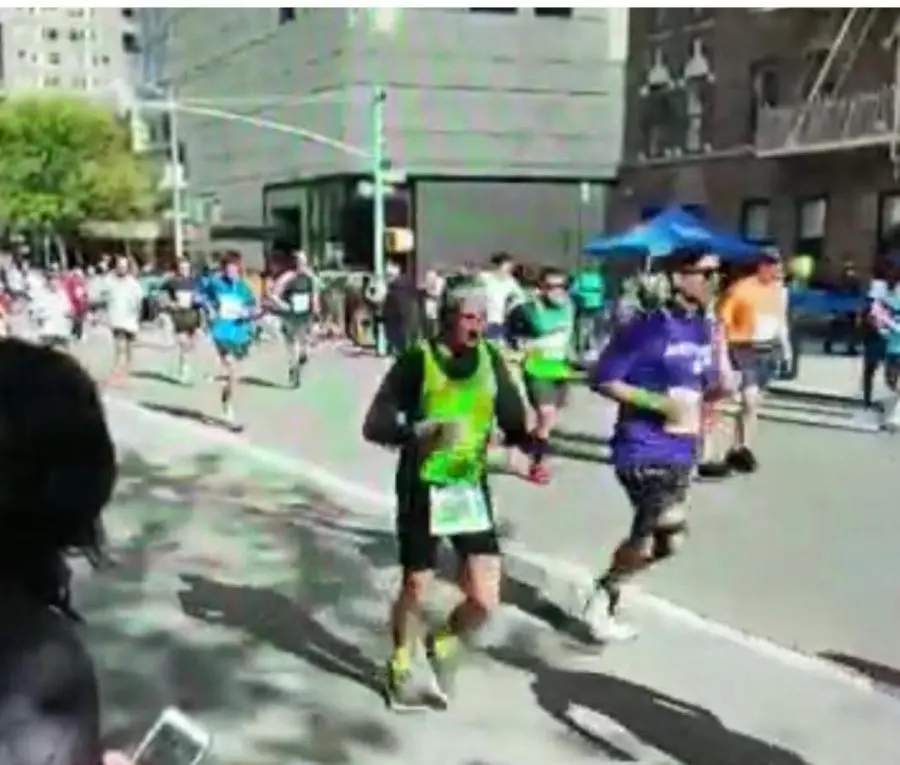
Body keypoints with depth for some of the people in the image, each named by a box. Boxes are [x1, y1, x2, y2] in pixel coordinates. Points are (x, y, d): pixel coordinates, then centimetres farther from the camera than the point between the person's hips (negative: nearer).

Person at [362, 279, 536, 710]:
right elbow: (374, 425, -13)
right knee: (415, 587, 10)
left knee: (484, 599, -3)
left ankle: (443, 644, 30)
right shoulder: (417, 360, -11)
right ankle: (400, 666, 38)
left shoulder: (490, 359, 1)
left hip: (471, 488, 3)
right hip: (422, 489, -3)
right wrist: (417, 433, -30)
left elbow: (513, 419, 10)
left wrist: (519, 451, -11)